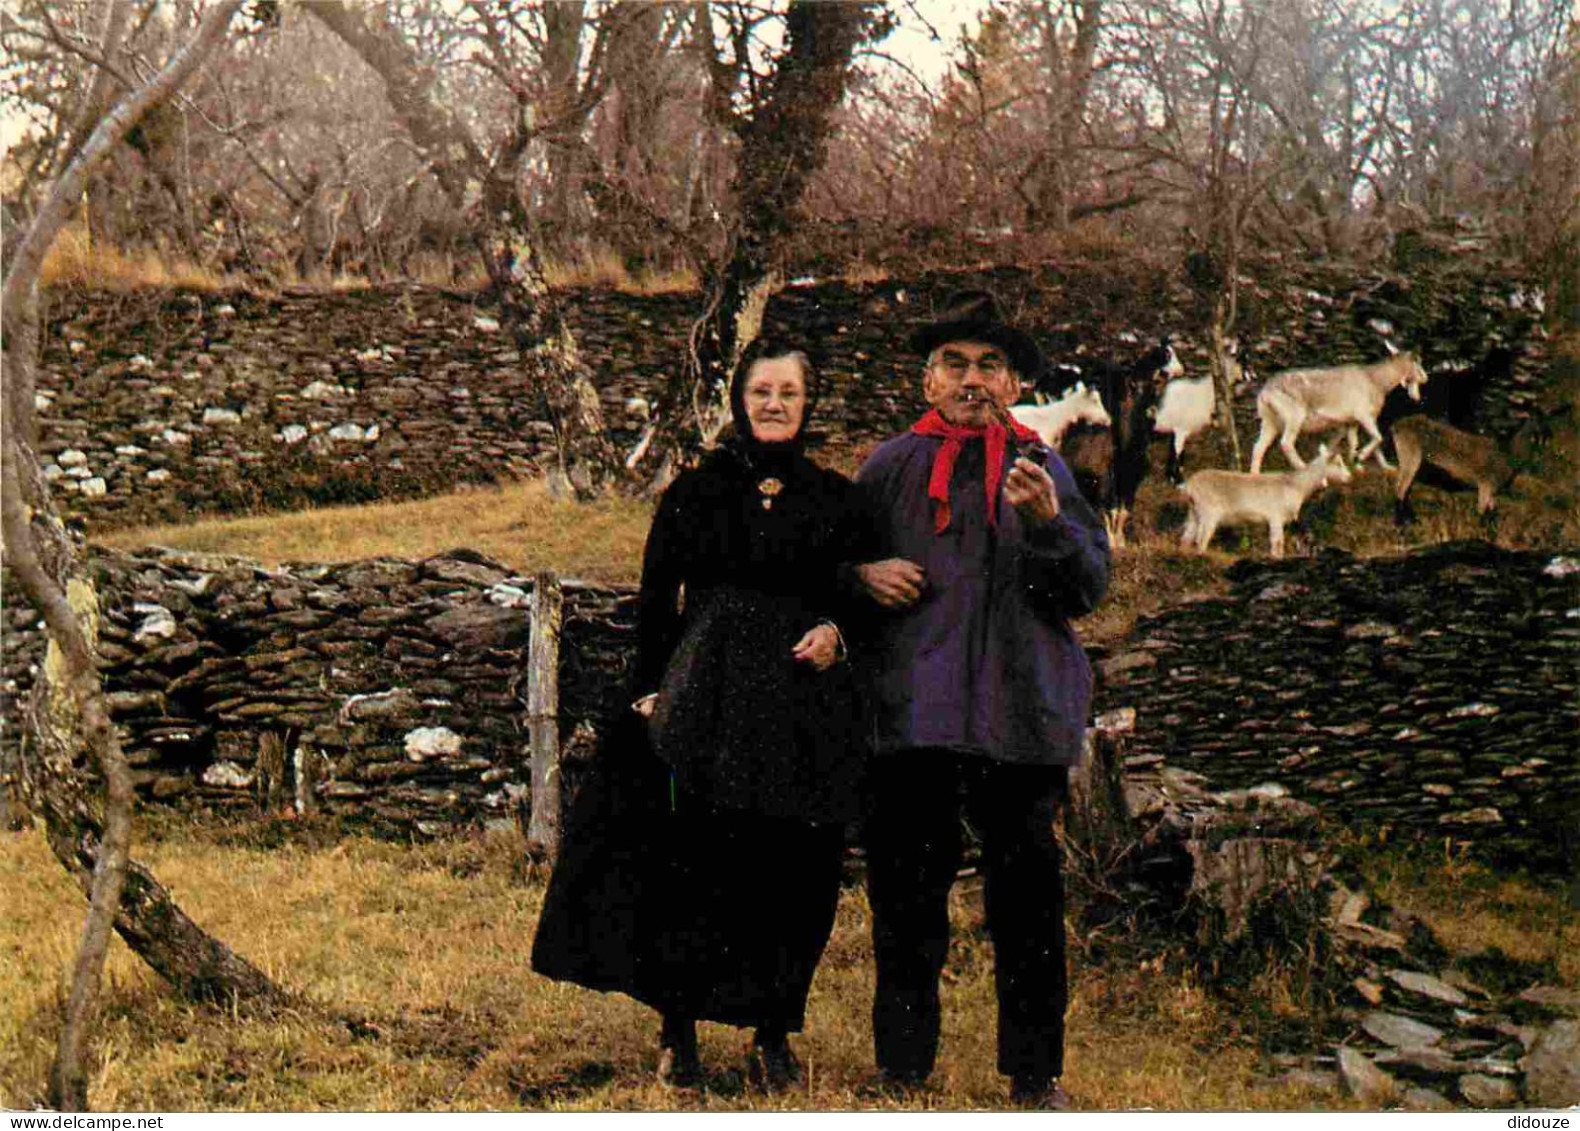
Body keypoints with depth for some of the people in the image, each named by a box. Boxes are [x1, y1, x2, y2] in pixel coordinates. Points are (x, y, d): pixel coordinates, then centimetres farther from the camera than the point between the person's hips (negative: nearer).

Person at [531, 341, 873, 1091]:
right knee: (693, 866, -5)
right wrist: (650, 688, -2)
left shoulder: (834, 499, 11)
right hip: (706, 696, -1)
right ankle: (678, 1031, 5)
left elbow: (858, 597, 13)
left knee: (793, 873, 1)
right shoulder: (697, 491, 8)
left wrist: (833, 631, -8)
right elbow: (657, 599, 7)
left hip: (805, 707, 1)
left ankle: (773, 1035, 13)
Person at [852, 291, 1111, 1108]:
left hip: (1020, 713, 0)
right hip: (910, 706, 0)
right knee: (906, 895, 2)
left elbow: (1089, 589, 3)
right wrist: (863, 575, -1)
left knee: (1026, 897, 1)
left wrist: (1046, 522, -14)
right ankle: (902, 1070, 13)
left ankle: (1034, 1074, 11)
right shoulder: (891, 467, 13)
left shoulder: (1043, 471, 12)